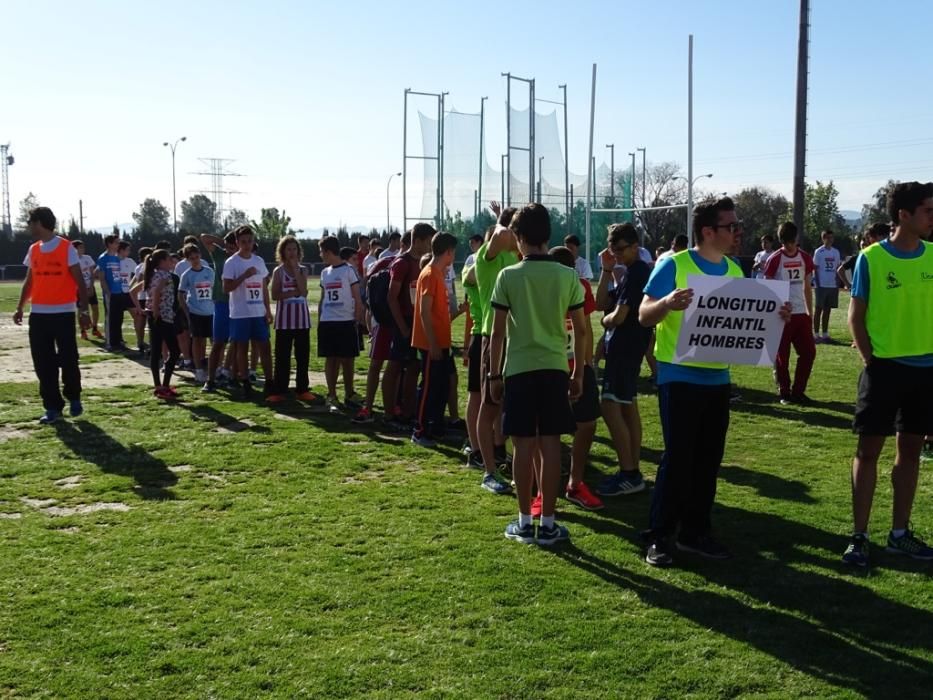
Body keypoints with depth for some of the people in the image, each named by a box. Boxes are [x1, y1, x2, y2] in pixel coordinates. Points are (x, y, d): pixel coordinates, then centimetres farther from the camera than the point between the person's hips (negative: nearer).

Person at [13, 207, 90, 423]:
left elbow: (79, 281, -5)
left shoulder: (67, 248, -5)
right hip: (38, 314, 5)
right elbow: (29, 281, 19)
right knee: (43, 363, 2)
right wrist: (20, 307, 12)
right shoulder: (33, 250, 11)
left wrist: (84, 310, -10)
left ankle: (74, 399, 21)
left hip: (63, 313, -5)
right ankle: (53, 407, 9)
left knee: (68, 360, -1)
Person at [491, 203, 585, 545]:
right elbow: (580, 329, 3)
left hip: (519, 369, -2)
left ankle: (524, 522, 12)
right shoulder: (568, 276, 1)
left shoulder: (508, 276, -5)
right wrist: (578, 373, 12)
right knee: (550, 445, 5)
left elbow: (498, 332, -4)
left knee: (524, 445, 5)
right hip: (555, 369, 2)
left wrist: (494, 375, 5)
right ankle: (547, 523, 10)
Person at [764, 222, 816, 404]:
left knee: (809, 352, 2)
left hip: (801, 314, 5)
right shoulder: (775, 259, -5)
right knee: (782, 355, 1)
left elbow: (807, 288, 15)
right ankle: (785, 393, 13)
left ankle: (798, 391, 13)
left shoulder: (805, 259, 9)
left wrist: (810, 314, 13)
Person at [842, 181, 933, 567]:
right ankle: (859, 536, 9)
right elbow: (856, 317, -4)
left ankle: (900, 534, 22)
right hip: (885, 367, -4)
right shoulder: (872, 258, -8)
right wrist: (871, 360, -9)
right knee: (869, 449, 1)